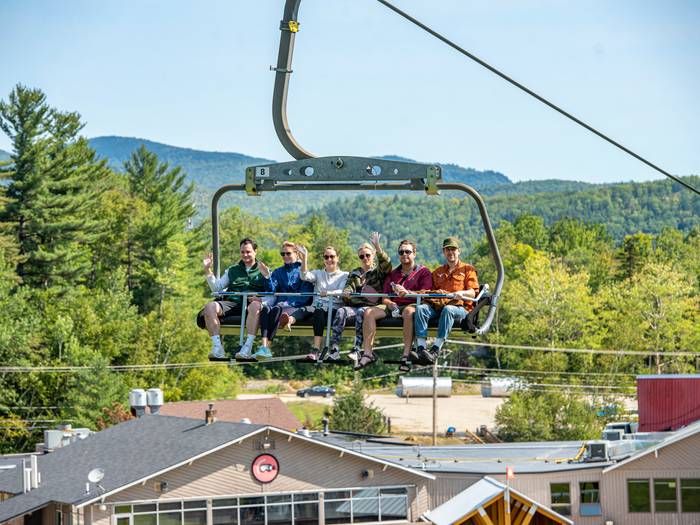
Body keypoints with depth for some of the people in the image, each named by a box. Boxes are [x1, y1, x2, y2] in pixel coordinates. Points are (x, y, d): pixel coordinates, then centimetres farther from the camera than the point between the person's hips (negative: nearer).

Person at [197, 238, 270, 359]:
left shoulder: (263, 270, 19)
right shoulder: (232, 270, 28)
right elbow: (216, 288, 21)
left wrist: (266, 276, -12)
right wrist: (207, 270, 11)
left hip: (251, 303, -3)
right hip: (232, 303, 3)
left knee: (256, 305, -40)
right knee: (210, 306, -26)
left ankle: (248, 347, -44)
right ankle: (217, 347, -34)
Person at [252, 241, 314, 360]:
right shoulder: (278, 272, 26)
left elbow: (304, 295, -2)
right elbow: (271, 290, 10)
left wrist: (287, 302, -14)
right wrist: (265, 301, -11)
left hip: (295, 306, -4)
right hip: (280, 304, 4)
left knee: (276, 309, -36)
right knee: (265, 308, -31)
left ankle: (267, 346, -45)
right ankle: (264, 345, -48)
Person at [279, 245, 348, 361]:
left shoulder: (344, 276, 15)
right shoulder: (318, 274, 26)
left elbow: (342, 292, -6)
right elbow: (304, 277, 3)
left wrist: (328, 293, -26)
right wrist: (304, 259, -12)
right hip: (317, 306, 3)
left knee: (319, 312, -37)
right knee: (304, 310, -32)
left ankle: (316, 350, -50)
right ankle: (289, 320, -69)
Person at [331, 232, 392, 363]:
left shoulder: (378, 272, 14)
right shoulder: (354, 274, 25)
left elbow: (386, 264, -8)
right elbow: (348, 288, 14)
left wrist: (377, 246, -19)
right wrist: (346, 293, -12)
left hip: (371, 307, -3)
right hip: (354, 306, 3)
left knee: (361, 312, -37)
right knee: (341, 311, -29)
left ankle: (357, 349, -46)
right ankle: (334, 348, -41)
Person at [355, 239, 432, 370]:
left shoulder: (423, 271, 9)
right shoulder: (393, 274, 23)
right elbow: (384, 299, 16)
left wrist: (407, 292, -24)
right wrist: (390, 304, -8)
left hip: (412, 305, -5)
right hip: (393, 306, 5)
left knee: (409, 311, -41)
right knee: (369, 312, -19)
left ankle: (406, 354, -45)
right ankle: (367, 353, -26)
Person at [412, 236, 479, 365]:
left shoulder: (468, 269, 17)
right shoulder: (438, 272, 31)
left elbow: (472, 293, 3)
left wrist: (462, 293, -19)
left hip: (460, 308, -4)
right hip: (439, 306, 4)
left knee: (448, 310, -39)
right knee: (421, 308, -27)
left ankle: (435, 350, -49)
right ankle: (420, 348, -42)